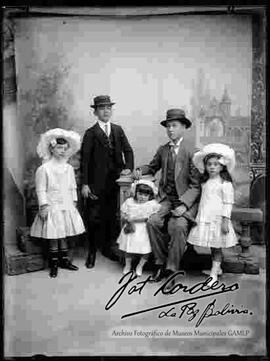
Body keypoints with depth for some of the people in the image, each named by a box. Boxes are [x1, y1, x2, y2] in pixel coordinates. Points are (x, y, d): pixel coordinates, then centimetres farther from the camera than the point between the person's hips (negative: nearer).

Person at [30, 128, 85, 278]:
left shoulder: (69, 168, 6)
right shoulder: (44, 169, -9)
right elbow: (41, 190, -9)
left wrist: (74, 202, 9)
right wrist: (43, 206, -13)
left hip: (67, 207, 5)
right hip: (52, 208, -4)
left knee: (64, 235, 14)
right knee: (53, 237, 2)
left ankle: (64, 260, 27)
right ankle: (54, 264, 16)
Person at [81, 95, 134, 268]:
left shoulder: (118, 130, 11)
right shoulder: (91, 133, -3)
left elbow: (128, 150, 11)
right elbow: (85, 159, -6)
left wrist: (128, 167, -8)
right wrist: (84, 184, -11)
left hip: (114, 181, 4)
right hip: (96, 183, -4)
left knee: (113, 215, 12)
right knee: (94, 217, 3)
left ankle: (109, 247, 28)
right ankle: (92, 251, 18)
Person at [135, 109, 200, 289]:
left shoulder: (192, 151, -7)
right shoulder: (163, 150, 9)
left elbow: (196, 185, -9)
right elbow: (153, 167, 28)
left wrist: (184, 204, -21)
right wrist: (141, 170, 5)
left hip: (187, 200, -4)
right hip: (167, 199, 5)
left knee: (179, 226, -28)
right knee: (153, 222, -19)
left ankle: (171, 269, -12)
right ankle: (161, 263, -1)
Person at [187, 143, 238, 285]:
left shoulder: (225, 183, -9)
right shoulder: (205, 182, 11)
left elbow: (228, 203, -11)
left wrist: (225, 220, -16)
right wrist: (199, 215, 14)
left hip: (217, 219, -6)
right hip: (204, 218, 6)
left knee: (216, 246, 2)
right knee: (212, 246, 13)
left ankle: (213, 274, 9)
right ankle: (217, 268, 29)